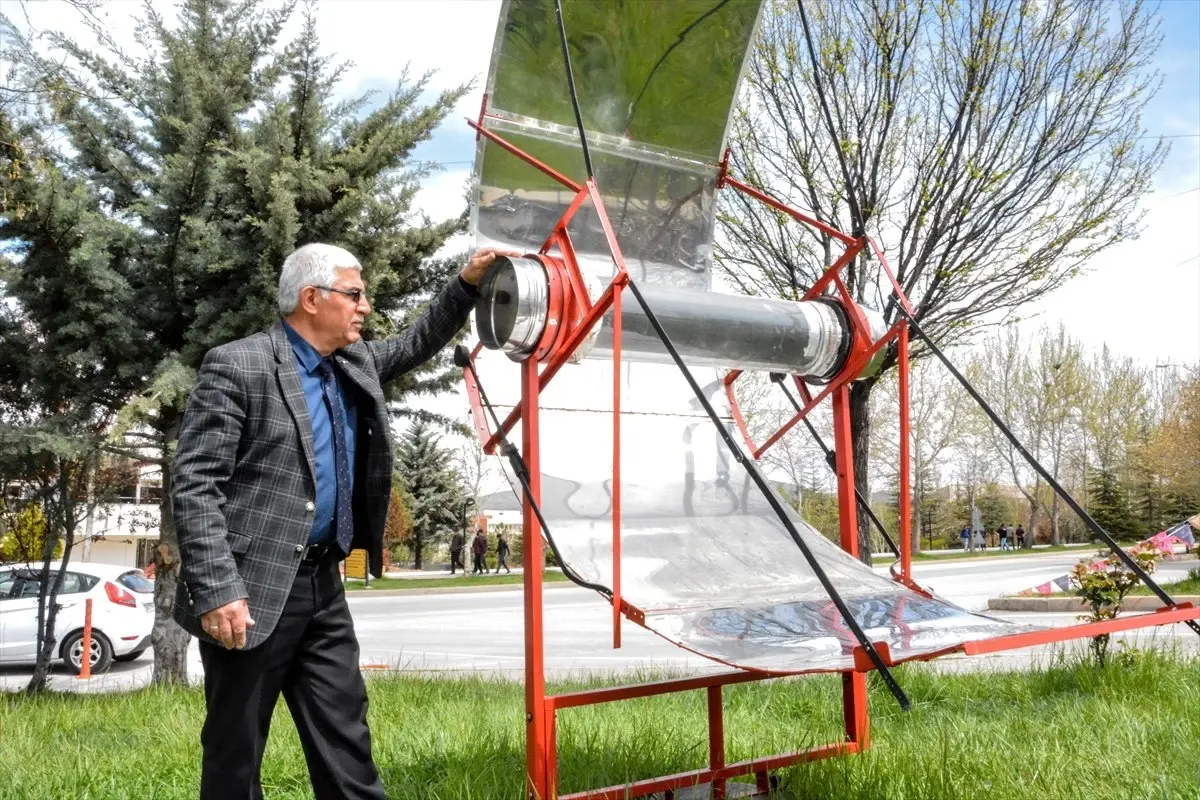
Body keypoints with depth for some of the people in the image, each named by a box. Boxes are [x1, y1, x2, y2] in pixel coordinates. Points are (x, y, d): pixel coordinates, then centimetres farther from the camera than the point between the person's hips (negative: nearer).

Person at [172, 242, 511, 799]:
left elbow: (416, 345, 27)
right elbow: (194, 483, -16)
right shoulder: (236, 366, -12)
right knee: (235, 747, 6)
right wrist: (217, 591, -22)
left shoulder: (356, 364, 11)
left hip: (322, 585, 7)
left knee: (345, 736, 11)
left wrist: (467, 284, 12)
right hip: (251, 590, -7)